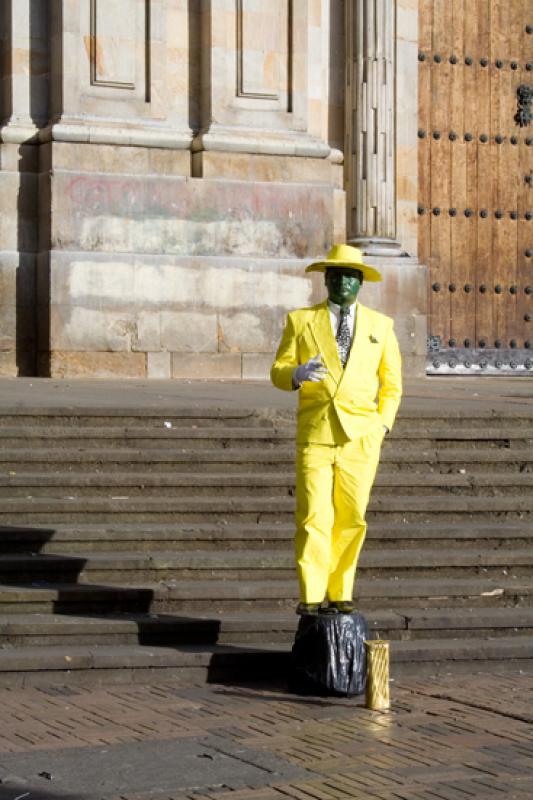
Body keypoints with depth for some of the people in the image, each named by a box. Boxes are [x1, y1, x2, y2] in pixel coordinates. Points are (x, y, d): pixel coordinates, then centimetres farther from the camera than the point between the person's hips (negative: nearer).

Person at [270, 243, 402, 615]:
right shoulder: (301, 320, 7)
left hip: (360, 438, 1)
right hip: (315, 435, -1)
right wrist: (297, 374, -18)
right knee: (313, 518, -9)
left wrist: (382, 426, 6)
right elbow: (278, 372, 5)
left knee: (351, 519, 2)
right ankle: (311, 596, -4)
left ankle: (340, 594, 12)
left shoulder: (380, 325, 11)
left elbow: (392, 382, 16)